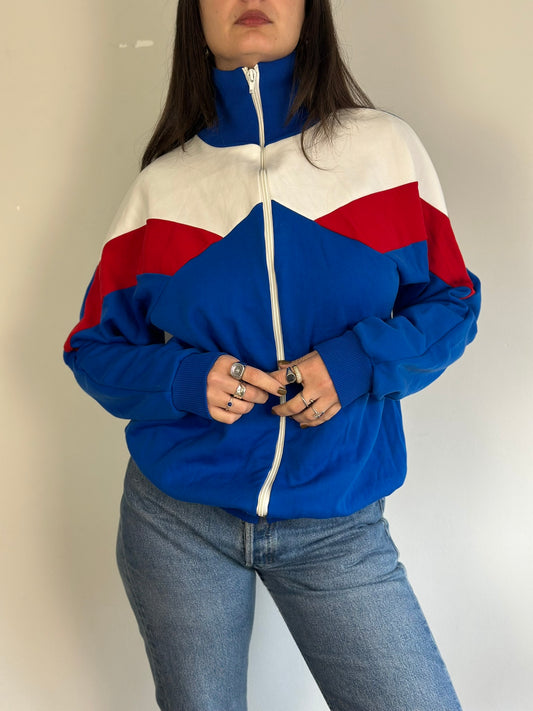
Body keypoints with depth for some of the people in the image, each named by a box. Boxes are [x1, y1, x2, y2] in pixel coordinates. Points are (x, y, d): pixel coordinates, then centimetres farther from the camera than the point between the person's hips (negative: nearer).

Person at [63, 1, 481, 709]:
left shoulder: (387, 148, -2)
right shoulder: (162, 183, -1)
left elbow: (451, 301, 3)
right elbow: (94, 348, 5)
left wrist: (358, 360, -15)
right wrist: (185, 380, -15)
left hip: (338, 530, 0)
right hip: (179, 521, 1)